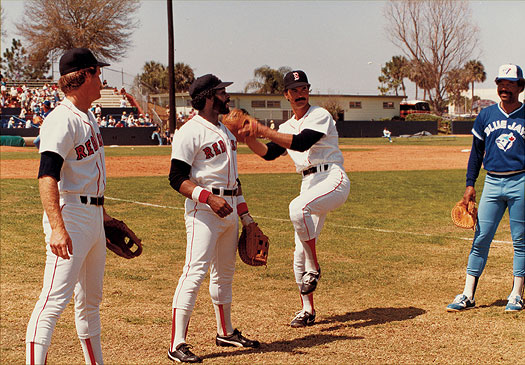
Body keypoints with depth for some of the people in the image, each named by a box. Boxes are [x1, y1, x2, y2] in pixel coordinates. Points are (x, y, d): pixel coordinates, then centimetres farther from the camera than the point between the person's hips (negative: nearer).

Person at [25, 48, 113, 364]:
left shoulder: (88, 118, 14)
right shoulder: (61, 121, -16)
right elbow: (47, 177, -28)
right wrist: (57, 228, -38)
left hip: (94, 217, 10)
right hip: (70, 217, -10)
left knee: (91, 300, 17)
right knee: (55, 300, -14)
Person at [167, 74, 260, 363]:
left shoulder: (224, 130, 17)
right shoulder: (190, 132, -11)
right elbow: (177, 179, -15)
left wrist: (244, 214, 19)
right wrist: (209, 198, -27)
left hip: (229, 211, 9)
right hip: (203, 210, -9)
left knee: (225, 271, 17)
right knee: (195, 271, -15)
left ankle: (225, 333, 31)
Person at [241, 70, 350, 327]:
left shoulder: (320, 115, -6)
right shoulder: (287, 127, 17)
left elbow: (301, 143, -21)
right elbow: (269, 153, 9)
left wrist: (265, 131, -22)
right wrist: (249, 138, -7)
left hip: (333, 179, -8)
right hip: (310, 185, 8)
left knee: (298, 208, -35)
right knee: (300, 253, 4)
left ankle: (314, 268, -18)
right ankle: (307, 310, 15)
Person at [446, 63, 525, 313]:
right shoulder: (485, 115, 9)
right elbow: (476, 152, 14)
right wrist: (470, 184, 8)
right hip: (492, 182, 3)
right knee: (481, 238, 1)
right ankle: (468, 296, 5)